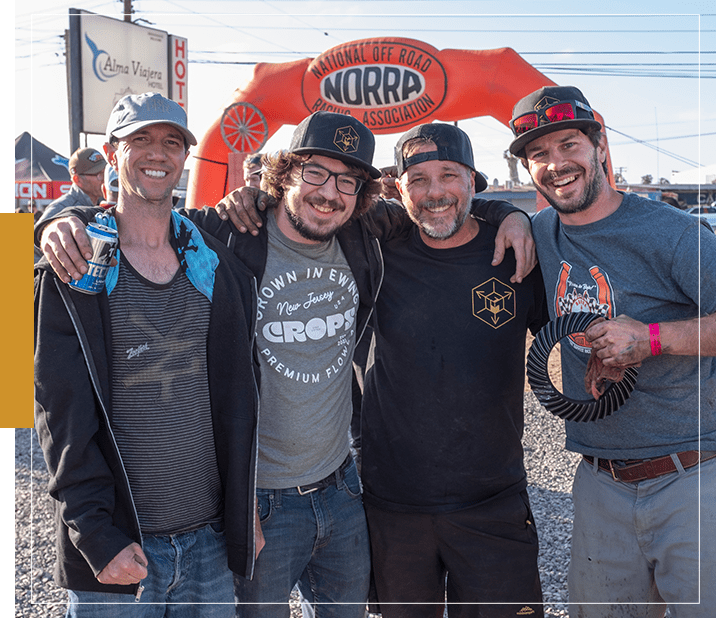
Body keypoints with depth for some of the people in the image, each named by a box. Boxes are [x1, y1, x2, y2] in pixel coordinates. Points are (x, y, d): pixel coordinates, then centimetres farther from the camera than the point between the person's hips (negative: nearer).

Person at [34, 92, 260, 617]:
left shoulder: (217, 265, 4)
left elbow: (238, 396, 7)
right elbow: (62, 416, -9)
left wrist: (245, 511, 7)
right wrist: (99, 536, -14)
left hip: (211, 540, 4)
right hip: (117, 552, -3)